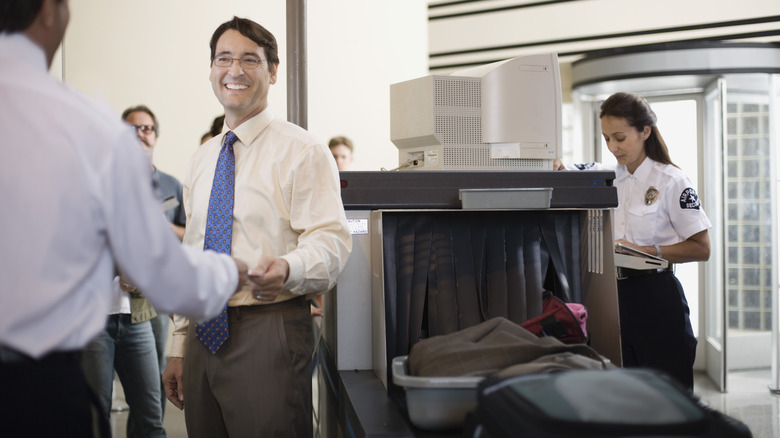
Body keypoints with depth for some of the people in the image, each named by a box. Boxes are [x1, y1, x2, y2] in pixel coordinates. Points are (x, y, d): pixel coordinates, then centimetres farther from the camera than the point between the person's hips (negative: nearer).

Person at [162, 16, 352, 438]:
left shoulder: (302, 150, -5)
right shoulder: (202, 159, 15)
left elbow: (331, 238, -13)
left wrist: (286, 268, -34)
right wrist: (179, 348, 15)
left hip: (268, 332, -6)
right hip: (204, 335, 6)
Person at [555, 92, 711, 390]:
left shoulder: (671, 181, -5)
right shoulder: (604, 175, 9)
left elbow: (701, 248, -6)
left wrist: (647, 251, -17)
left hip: (655, 298, -5)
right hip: (614, 294, 5)